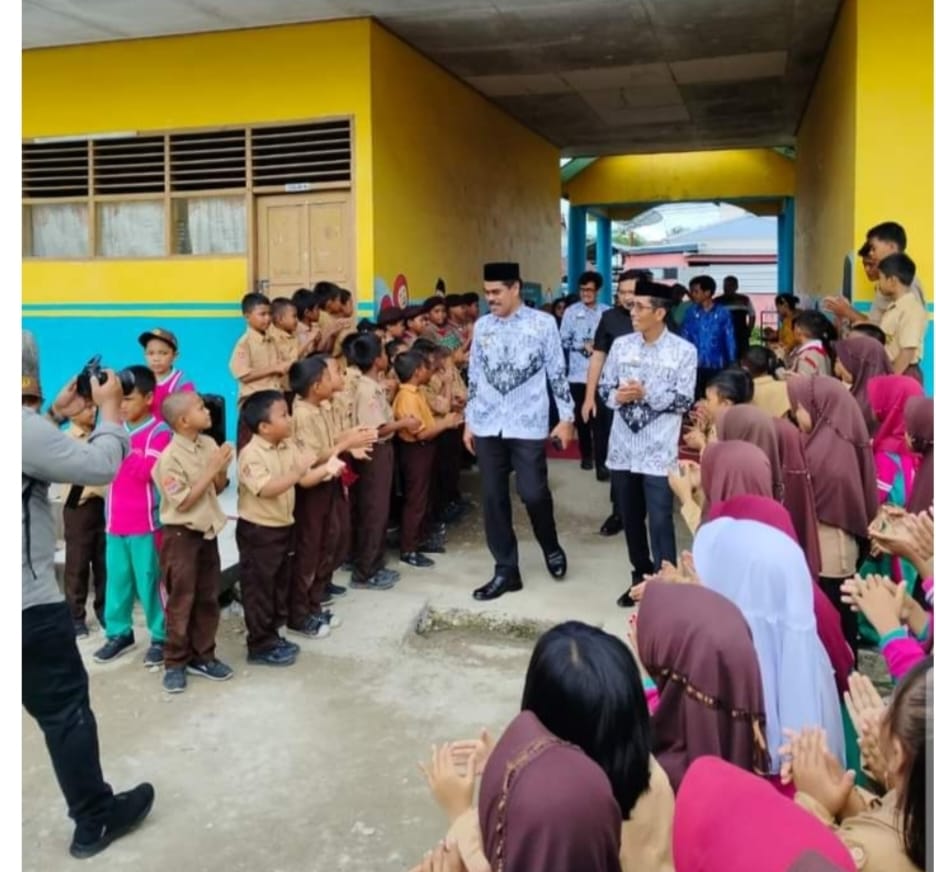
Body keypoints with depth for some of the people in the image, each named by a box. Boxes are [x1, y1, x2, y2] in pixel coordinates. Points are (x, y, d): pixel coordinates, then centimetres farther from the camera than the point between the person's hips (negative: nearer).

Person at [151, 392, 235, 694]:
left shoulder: (209, 444, 0)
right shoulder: (170, 457, -19)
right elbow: (184, 502, -19)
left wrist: (222, 469, -12)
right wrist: (210, 470, -21)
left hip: (207, 531, 6)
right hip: (181, 535, -6)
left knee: (208, 598, 13)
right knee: (181, 602, 3)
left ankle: (202, 656, 26)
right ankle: (176, 663, 16)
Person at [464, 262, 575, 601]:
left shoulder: (543, 323, -2)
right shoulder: (481, 326, 8)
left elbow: (557, 373, 0)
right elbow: (474, 377, 12)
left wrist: (566, 417, -2)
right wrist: (468, 421, 12)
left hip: (527, 424, -3)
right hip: (487, 425, 4)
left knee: (534, 493, -3)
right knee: (493, 498, 5)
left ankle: (551, 548, 28)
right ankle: (506, 571, 17)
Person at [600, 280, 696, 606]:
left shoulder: (683, 351, -4)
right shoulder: (621, 345, 6)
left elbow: (683, 401, -8)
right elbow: (605, 387, 8)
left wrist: (646, 393, -18)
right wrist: (618, 396, -14)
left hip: (659, 452, -4)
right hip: (623, 448, 4)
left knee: (660, 522, -5)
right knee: (631, 519, 16)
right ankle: (640, 579, 32)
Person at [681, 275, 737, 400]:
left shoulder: (723, 313, -2)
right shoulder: (691, 313, 2)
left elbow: (730, 341, 2)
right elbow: (685, 340, 3)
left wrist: (732, 367, 2)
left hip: (717, 368, -1)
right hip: (695, 367, 1)